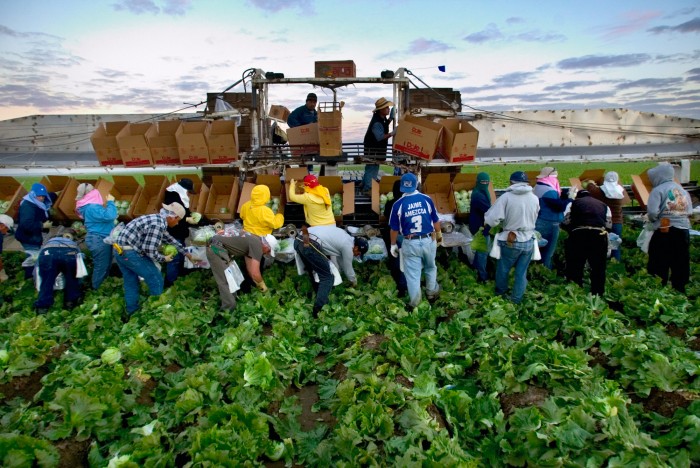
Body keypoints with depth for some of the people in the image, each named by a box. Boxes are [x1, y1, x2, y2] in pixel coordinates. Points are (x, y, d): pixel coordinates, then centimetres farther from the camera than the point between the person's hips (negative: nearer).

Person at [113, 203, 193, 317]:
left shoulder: (158, 220, 15)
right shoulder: (158, 224, -19)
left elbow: (170, 239, 30)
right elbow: (149, 250, -21)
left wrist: (186, 253, 40)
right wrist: (164, 258, -2)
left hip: (120, 251, 10)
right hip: (130, 253, -10)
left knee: (131, 282, 21)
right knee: (156, 279, 2)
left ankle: (132, 311, 33)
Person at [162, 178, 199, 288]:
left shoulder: (180, 197, 13)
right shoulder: (172, 198, -19)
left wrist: (190, 215, 6)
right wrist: (187, 219, -20)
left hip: (179, 233, 11)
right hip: (173, 234, -11)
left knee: (180, 256, 19)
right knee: (174, 258, -8)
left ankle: (178, 279, 32)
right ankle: (169, 283, -1)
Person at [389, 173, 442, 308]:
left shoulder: (398, 204, -10)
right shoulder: (427, 199, -6)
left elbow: (394, 228, -4)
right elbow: (435, 220, 5)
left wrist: (393, 244, 11)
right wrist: (439, 234, 24)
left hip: (410, 243, -2)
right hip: (428, 241, 2)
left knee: (412, 274, 10)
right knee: (430, 267, 26)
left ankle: (414, 301, 20)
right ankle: (431, 292, 42)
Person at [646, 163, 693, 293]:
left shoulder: (658, 190, -9)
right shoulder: (682, 190, 11)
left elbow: (652, 212, -18)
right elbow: (689, 211, 12)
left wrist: (653, 220, 1)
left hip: (664, 232, -6)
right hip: (683, 231, 6)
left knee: (659, 266, 5)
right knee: (680, 265, 13)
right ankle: (679, 291, 21)